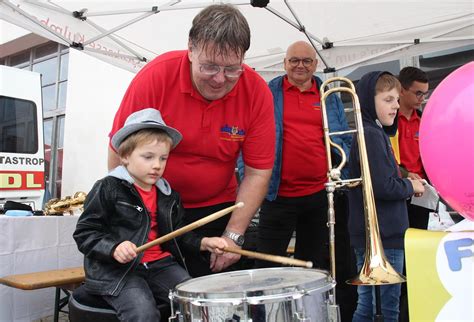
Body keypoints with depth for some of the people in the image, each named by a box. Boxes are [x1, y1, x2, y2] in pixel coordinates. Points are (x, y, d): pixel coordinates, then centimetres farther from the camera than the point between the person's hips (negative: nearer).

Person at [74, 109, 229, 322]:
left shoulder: (168, 195, 11)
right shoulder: (108, 189, -7)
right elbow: (85, 233, -7)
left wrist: (202, 243, 4)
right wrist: (114, 248, -24)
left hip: (161, 264, 6)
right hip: (117, 269, -5)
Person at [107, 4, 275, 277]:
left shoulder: (257, 92, -16)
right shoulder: (156, 76, -21)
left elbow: (258, 172, -12)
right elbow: (119, 153, -14)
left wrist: (233, 234, -16)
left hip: (215, 209, 2)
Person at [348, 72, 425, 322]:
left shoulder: (373, 133, 15)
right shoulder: (371, 135, -15)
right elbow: (383, 187, -23)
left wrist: (406, 183, 5)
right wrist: (411, 186, -5)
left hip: (370, 235, 9)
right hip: (383, 237, -9)